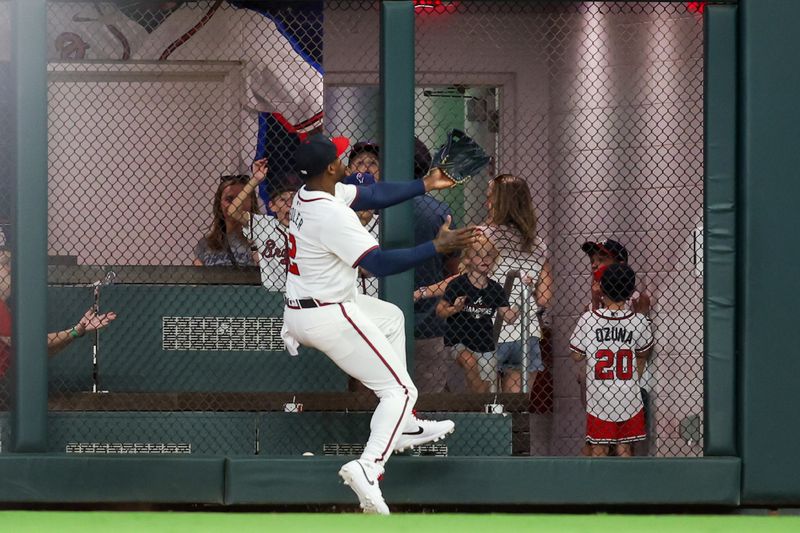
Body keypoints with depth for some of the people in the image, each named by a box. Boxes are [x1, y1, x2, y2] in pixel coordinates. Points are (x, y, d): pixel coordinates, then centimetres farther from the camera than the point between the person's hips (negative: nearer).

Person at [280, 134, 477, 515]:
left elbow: (373, 196, 9)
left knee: (391, 316, 33)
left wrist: (425, 185, 8)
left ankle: (404, 427, 34)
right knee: (399, 390, -4)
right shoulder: (332, 216, -26)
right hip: (329, 318, -10)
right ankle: (368, 467, -25)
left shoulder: (309, 193, 2)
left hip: (299, 311, 10)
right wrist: (437, 247, -25)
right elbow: (380, 264, -28)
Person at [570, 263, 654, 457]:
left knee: (599, 450, 8)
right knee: (624, 449, 10)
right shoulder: (639, 321, -7)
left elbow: (577, 355, -2)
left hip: (598, 397, -1)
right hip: (629, 398, 1)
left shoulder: (589, 319, -12)